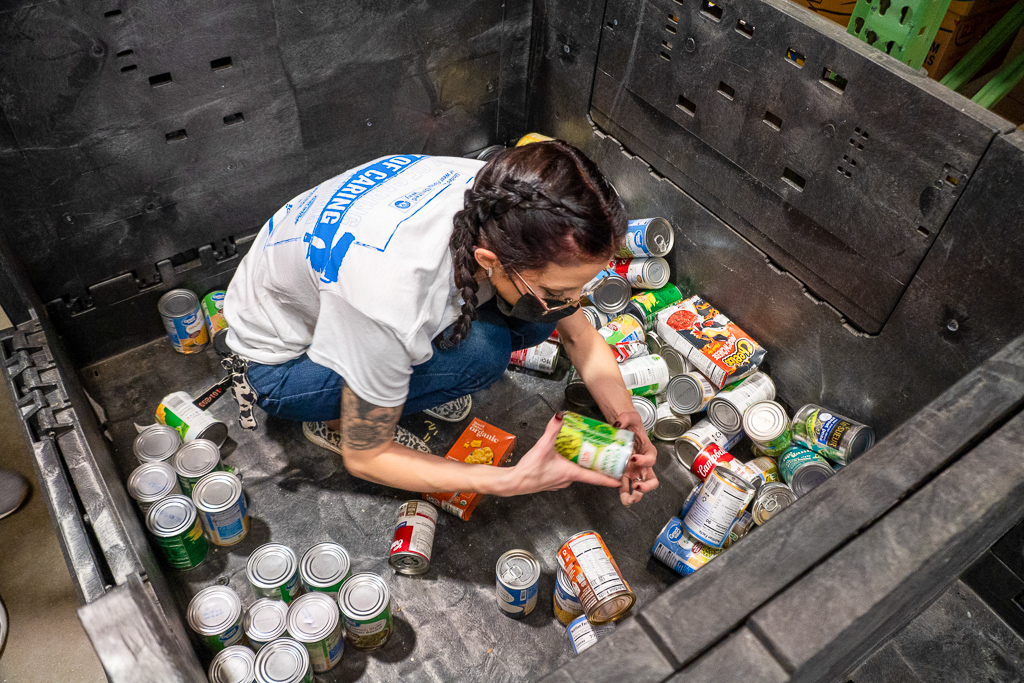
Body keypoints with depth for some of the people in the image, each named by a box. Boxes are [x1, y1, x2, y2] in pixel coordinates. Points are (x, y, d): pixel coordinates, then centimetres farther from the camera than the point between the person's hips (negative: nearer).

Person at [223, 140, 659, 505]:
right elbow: (363, 458, -24)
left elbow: (580, 333, -7)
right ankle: (336, 419, -3)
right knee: (481, 348, -29)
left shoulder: (504, 207, -24)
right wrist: (513, 481, -30)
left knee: (538, 314, -13)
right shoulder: (393, 304, -43)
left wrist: (623, 416, -22)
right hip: (282, 357, -5)